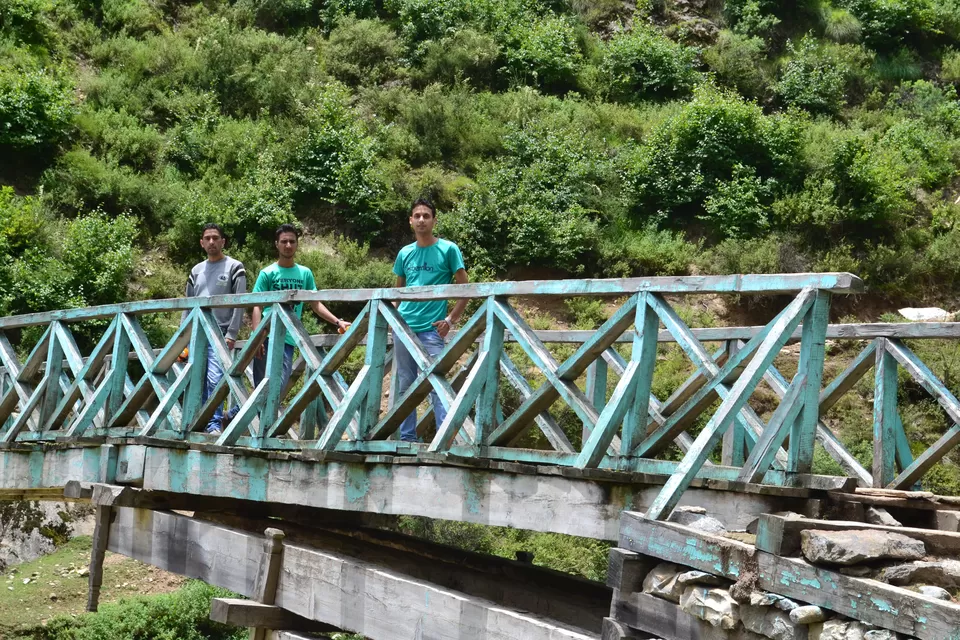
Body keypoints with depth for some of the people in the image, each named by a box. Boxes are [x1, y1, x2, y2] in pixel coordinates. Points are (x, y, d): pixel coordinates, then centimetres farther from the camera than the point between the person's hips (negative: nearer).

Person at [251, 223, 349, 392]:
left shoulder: (305, 273, 12)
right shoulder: (268, 273, 2)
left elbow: (316, 304, 15)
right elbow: (257, 307, -1)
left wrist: (337, 322, 1)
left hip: (288, 339, 3)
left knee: (280, 386, -3)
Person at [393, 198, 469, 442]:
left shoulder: (448, 249, -1)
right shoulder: (404, 253, 12)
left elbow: (465, 288, -1)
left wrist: (451, 319, -9)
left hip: (431, 328, -5)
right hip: (403, 326, 5)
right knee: (405, 385, 9)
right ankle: (406, 438, 15)